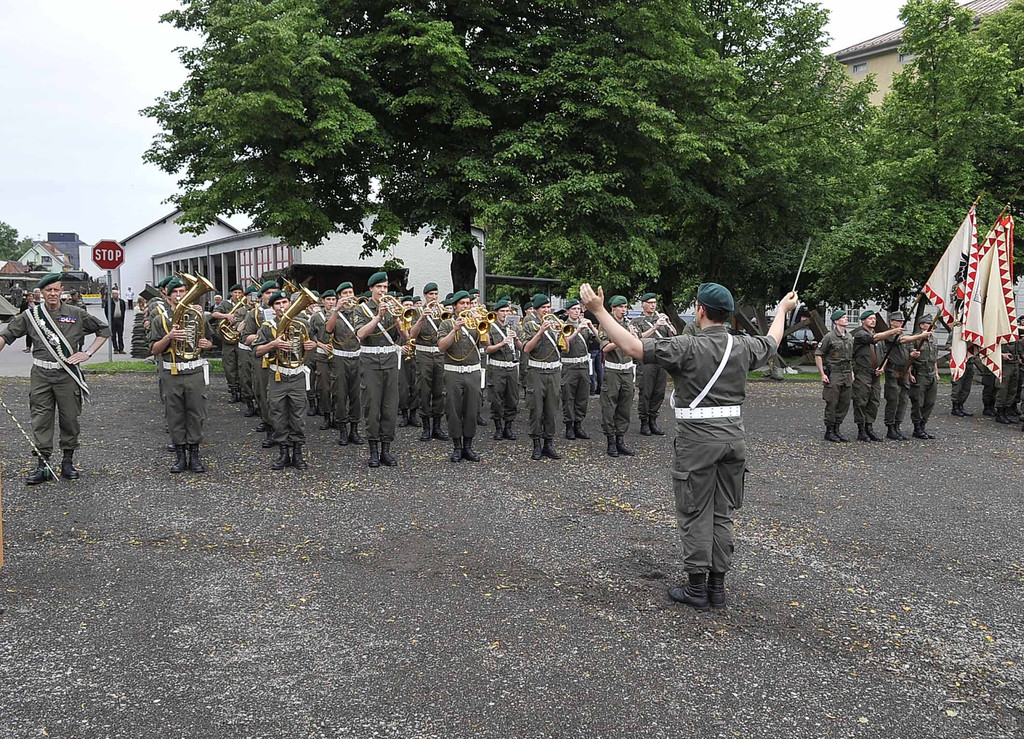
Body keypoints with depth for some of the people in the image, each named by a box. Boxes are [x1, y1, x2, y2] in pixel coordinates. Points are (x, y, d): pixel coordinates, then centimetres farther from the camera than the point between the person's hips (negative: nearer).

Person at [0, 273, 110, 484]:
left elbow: (104, 330, 10)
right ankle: (43, 466, 6)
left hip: (67, 374, -1)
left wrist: (88, 353, 1)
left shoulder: (76, 314, 2)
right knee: (41, 419, 0)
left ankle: (68, 462, 18)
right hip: (41, 375, 1)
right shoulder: (31, 315, 5)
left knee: (69, 419, 5)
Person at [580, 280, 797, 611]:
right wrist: (783, 309, 44)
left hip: (696, 439, -5)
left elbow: (634, 347, -22)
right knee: (723, 514, 13)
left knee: (695, 514, 4)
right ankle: (717, 586, 19)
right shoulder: (743, 346, 3)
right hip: (733, 438, 5)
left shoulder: (688, 347, -15)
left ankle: (697, 588, 9)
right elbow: (772, 342, 26)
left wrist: (598, 310, -20)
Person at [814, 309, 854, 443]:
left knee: (845, 403, 7)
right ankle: (829, 431, 4)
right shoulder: (830, 337, -8)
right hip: (833, 374, -7)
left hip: (847, 375, 7)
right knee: (831, 404, -4)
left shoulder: (850, 337, 13)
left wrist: (851, 372, 17)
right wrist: (822, 374, -12)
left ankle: (837, 429, 16)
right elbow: (818, 354, -8)